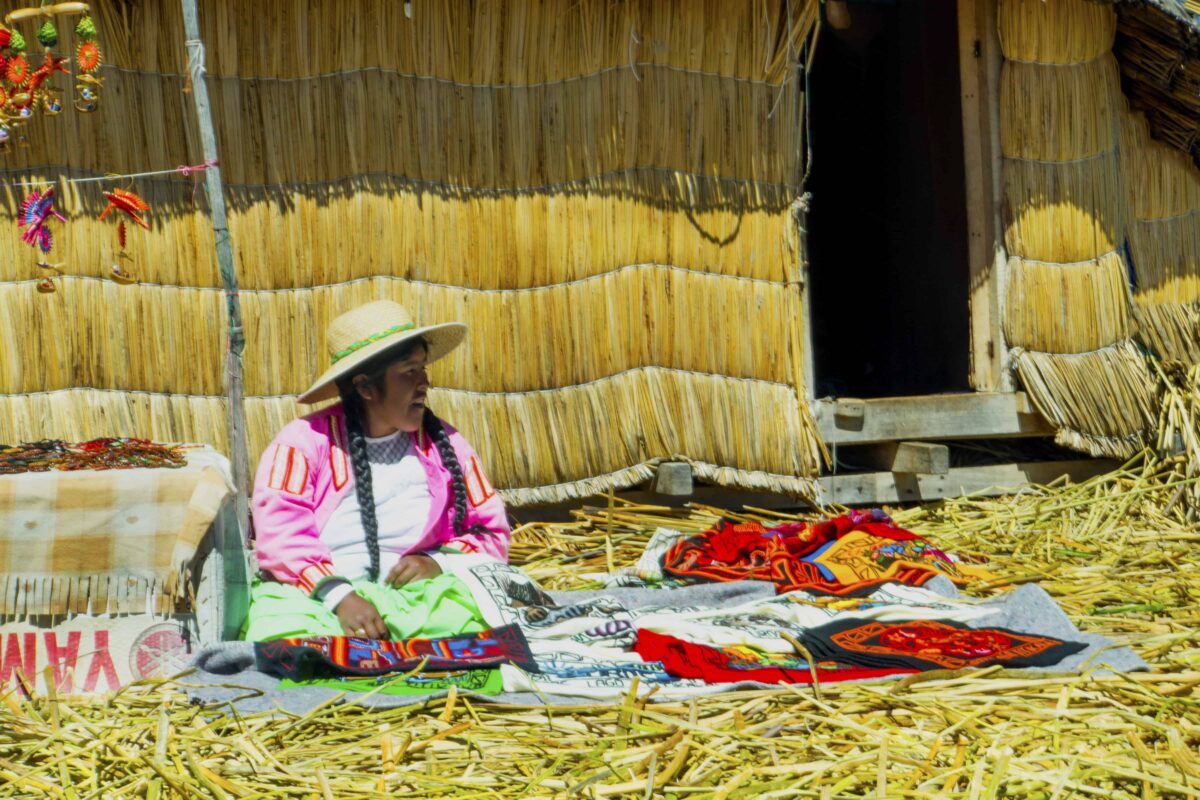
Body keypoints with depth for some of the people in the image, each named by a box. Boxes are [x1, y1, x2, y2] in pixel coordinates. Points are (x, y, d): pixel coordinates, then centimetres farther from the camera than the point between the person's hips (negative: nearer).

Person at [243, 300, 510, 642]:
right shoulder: (305, 440, 5)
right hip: (313, 597, -3)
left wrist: (439, 561, -4)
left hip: (415, 596, 3)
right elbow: (280, 533, -8)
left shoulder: (443, 443, 17)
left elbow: (493, 531, 17)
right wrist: (340, 596, -22)